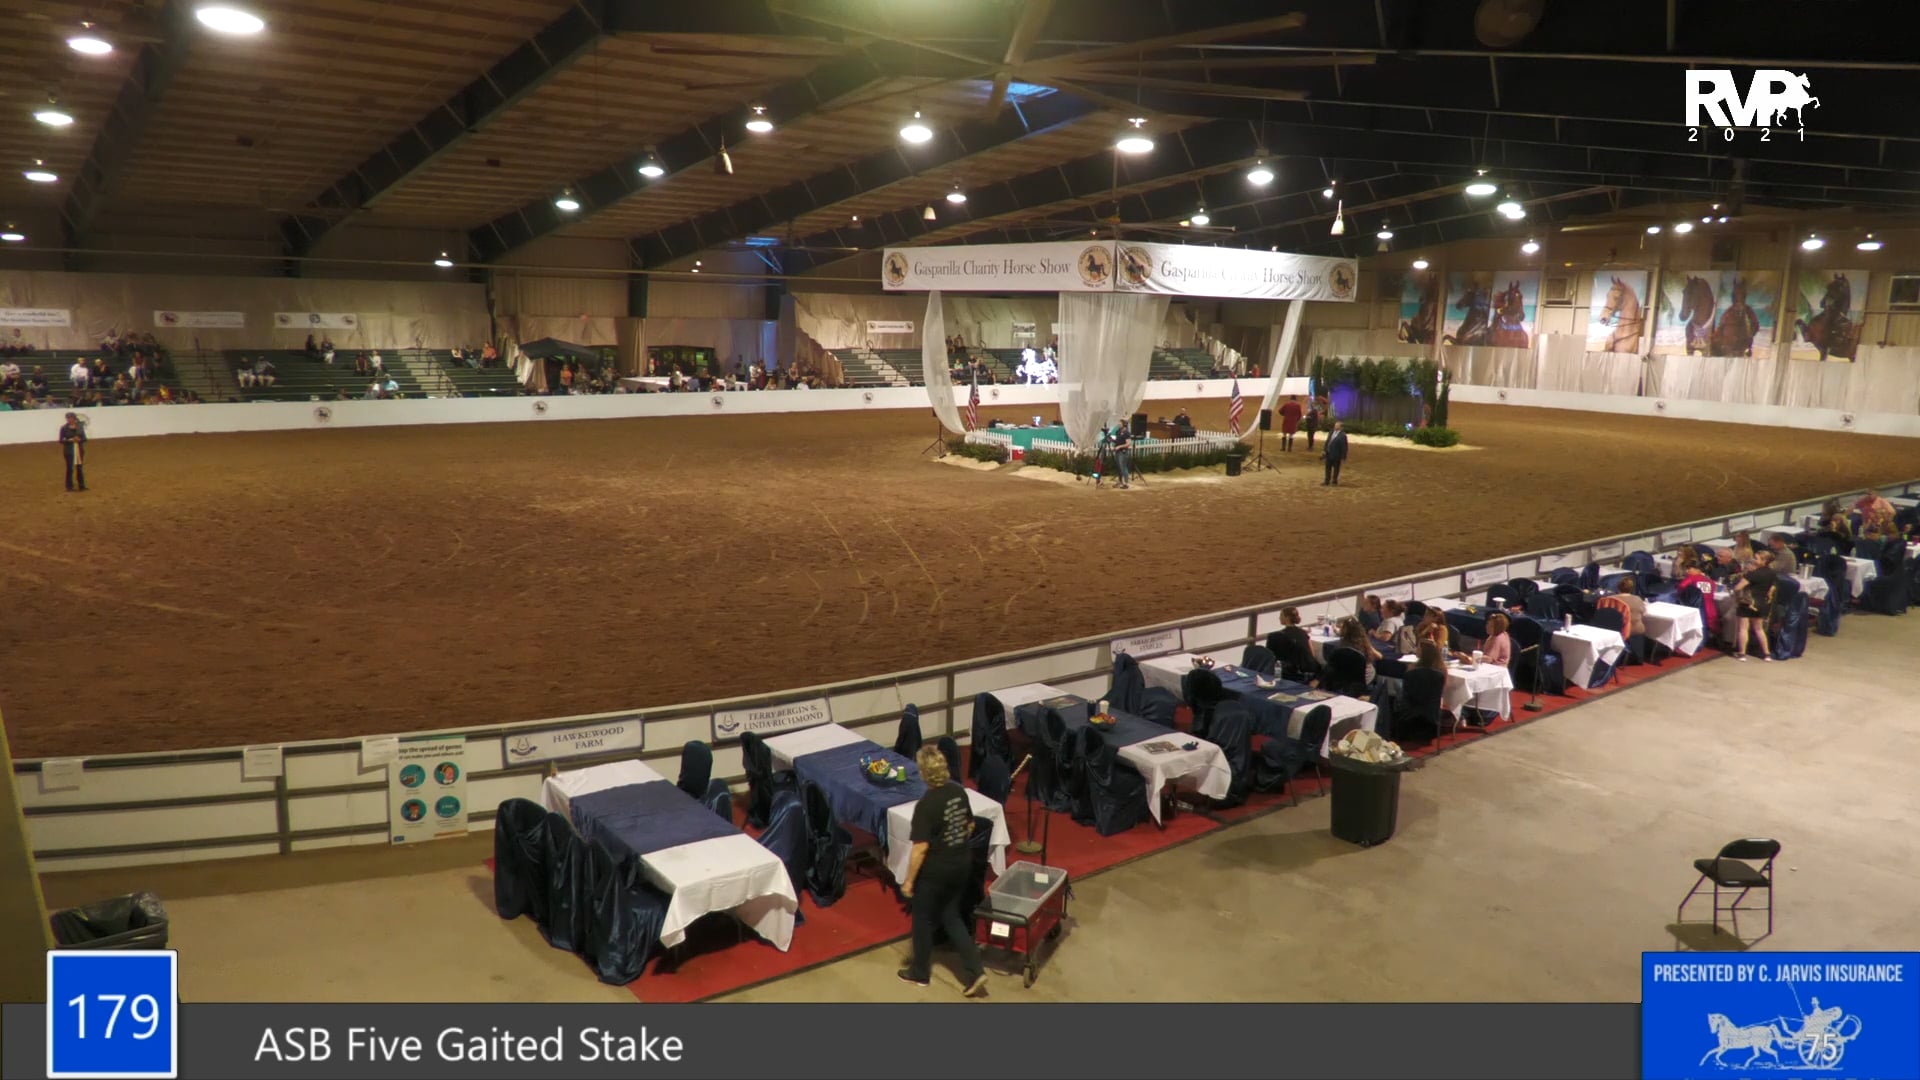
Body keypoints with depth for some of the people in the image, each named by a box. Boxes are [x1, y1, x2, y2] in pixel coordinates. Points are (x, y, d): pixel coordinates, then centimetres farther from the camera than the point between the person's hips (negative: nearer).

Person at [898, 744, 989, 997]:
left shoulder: (926, 804, -25)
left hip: (935, 871, -7)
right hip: (962, 865, 7)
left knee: (923, 920, 15)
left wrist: (908, 881, -12)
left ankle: (920, 972, 32)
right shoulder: (959, 791, -4)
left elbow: (920, 848, -22)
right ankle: (974, 970, 14)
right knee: (951, 916, 21)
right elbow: (970, 826, 9)